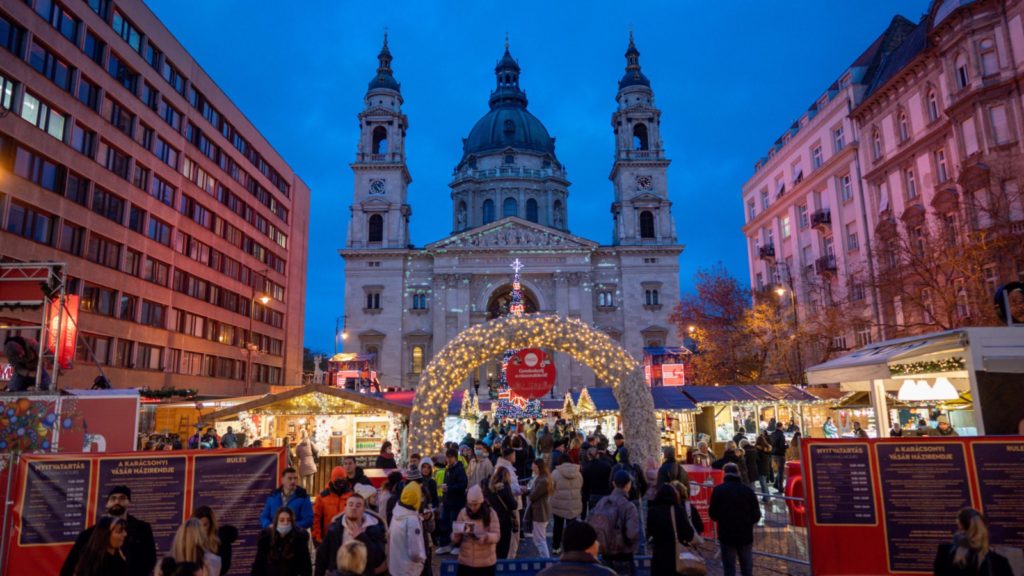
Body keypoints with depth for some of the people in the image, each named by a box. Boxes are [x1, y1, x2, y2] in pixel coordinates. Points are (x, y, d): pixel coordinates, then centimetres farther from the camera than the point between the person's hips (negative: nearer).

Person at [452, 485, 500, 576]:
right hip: (465, 562, 2)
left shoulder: (491, 513, -7)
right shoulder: (463, 512, -1)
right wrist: (456, 535, -24)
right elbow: (454, 537, 1)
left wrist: (486, 537, -34)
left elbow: (497, 535, -13)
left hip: (486, 563, -2)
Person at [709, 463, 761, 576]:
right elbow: (756, 516, -2)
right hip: (745, 535, 1)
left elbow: (713, 514, -5)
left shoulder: (718, 490, -9)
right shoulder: (748, 490, -6)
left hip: (726, 535, -1)